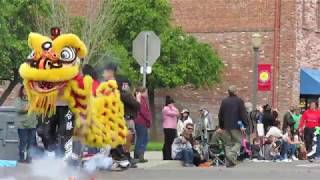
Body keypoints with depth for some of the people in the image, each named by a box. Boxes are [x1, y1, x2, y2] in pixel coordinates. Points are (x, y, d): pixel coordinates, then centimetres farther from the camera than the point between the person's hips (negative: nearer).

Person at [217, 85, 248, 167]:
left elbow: (220, 115, 14)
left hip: (226, 127, 5)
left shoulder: (224, 101, 10)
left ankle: (228, 163, 7)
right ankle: (232, 154, -23)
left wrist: (221, 127, 21)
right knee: (238, 142, 3)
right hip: (236, 126, -5)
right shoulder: (239, 101, -4)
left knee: (228, 144, 10)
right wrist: (244, 125, -7)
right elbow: (243, 114, -9)